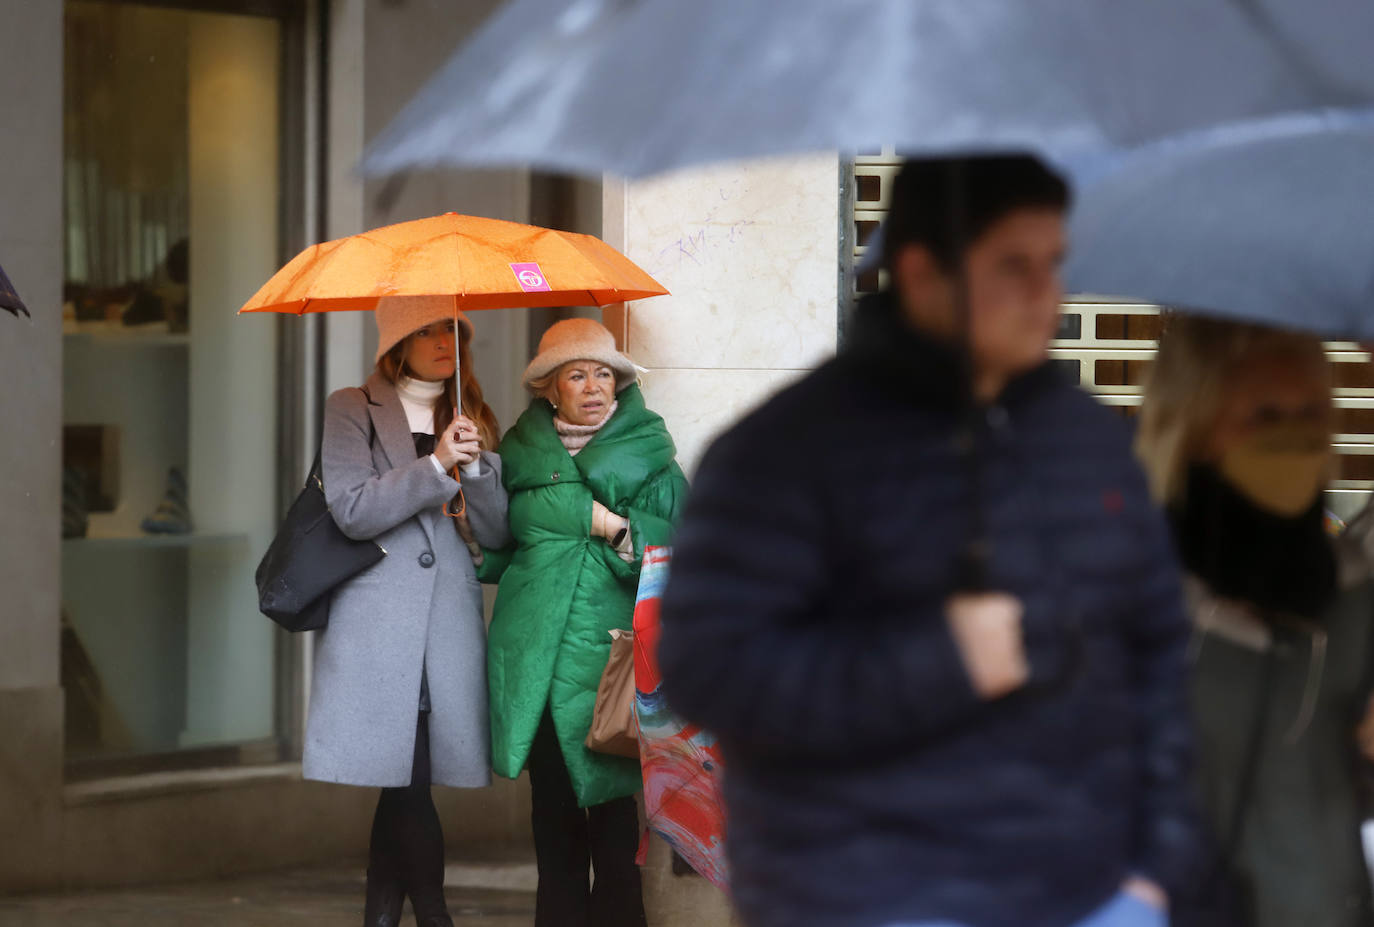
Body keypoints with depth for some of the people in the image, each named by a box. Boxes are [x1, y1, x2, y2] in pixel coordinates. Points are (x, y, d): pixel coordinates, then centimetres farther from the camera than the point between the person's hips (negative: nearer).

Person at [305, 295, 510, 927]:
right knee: (402, 777, -10)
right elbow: (352, 511, -8)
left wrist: (476, 465, -7)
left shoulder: (471, 419, 16)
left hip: (449, 619, 3)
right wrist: (437, 465, -14)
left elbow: (497, 534, 10)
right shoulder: (352, 412, 5)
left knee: (401, 782, 0)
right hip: (376, 619, -3)